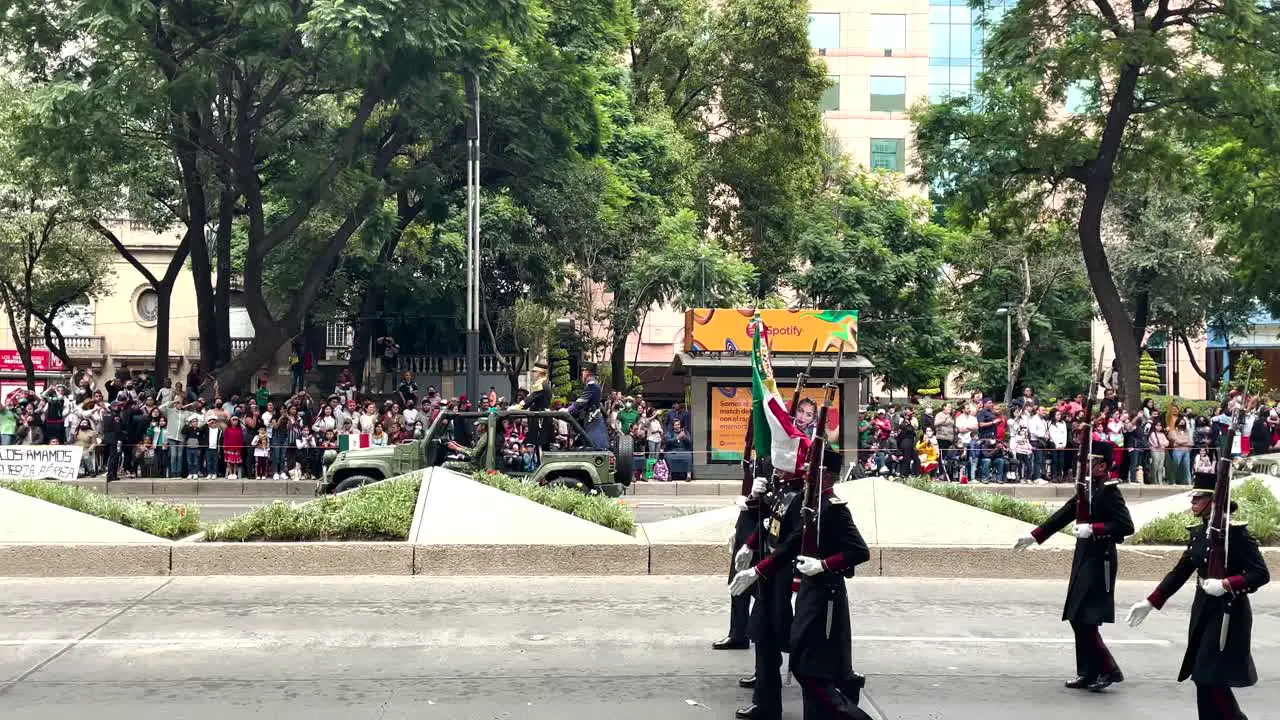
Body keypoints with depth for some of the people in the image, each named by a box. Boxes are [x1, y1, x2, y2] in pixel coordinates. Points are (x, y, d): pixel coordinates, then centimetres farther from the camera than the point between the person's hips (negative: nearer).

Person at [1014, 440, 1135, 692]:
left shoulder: (1109, 491, -14)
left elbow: (1126, 526, -21)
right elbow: (1064, 514, 19)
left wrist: (1093, 528, -24)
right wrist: (1034, 536, 18)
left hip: (1099, 563, -9)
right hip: (1084, 560, 9)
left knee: (1085, 619, -9)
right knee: (1077, 619, 10)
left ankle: (1109, 670, 3)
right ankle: (1088, 673, 18)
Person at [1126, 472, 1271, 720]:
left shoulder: (1235, 531, -15)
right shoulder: (1198, 532, 7)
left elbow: (1262, 574, -17)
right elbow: (1180, 571, 10)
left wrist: (1225, 584, -29)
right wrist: (1150, 603, 5)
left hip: (1228, 614, -8)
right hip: (1202, 611, 8)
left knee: (1212, 679, -8)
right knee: (1203, 679, 9)